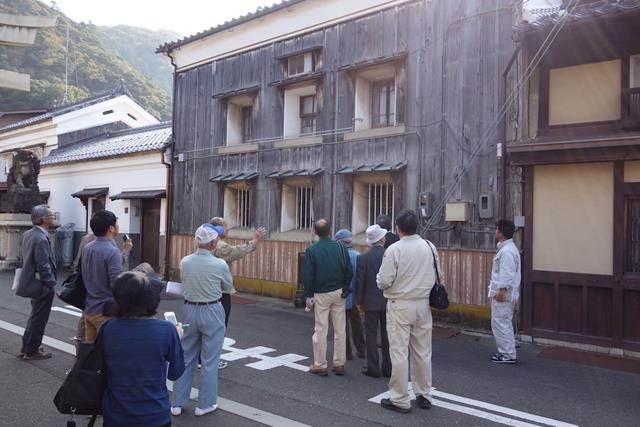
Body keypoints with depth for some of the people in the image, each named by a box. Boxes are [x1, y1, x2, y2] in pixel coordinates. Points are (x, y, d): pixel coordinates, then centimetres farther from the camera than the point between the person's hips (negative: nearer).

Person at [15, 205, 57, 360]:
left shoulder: (28, 234, 5)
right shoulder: (41, 238, -25)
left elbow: (22, 256, 14)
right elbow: (44, 266, -25)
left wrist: (28, 276, 21)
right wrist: (51, 285, -16)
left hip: (31, 281, 10)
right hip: (42, 284, -10)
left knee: (35, 316, 23)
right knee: (39, 318, 6)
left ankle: (27, 346, 35)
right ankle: (32, 351, 19)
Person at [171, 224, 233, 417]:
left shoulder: (184, 262, -5)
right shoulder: (219, 265, -16)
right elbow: (227, 287, 0)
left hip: (189, 310, 4)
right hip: (211, 312, -4)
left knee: (186, 357, 16)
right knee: (209, 360, 9)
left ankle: (178, 403, 24)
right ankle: (205, 404, 18)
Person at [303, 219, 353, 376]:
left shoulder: (311, 250, -8)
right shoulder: (339, 247, -3)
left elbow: (308, 275, -7)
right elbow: (349, 271, -1)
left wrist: (308, 295, 0)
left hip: (321, 294, -2)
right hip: (338, 293, 2)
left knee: (320, 330, 4)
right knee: (340, 329, 9)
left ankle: (320, 366, 10)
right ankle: (339, 364, 15)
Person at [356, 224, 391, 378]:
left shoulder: (363, 258, -9)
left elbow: (360, 282, -5)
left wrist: (359, 301, 6)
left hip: (371, 302, -2)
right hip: (389, 302, 2)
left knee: (371, 335, 7)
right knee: (387, 335, 10)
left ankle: (373, 368, 11)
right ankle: (388, 368, 17)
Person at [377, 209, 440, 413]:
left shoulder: (394, 249, -15)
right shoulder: (430, 247, 0)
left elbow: (384, 281, -15)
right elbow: (437, 276, 9)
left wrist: (379, 278, 7)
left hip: (400, 305, -5)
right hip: (423, 304, 5)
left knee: (399, 352, 2)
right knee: (423, 352, 14)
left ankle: (400, 400, 10)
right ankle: (424, 395, 26)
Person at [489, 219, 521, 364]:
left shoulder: (507, 250, -19)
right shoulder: (507, 248, 14)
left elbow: (507, 274, -23)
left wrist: (502, 291, -23)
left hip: (503, 294, -11)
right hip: (503, 293, 11)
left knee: (500, 323, -4)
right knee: (504, 323, 16)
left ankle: (508, 355, 3)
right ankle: (507, 352, 24)